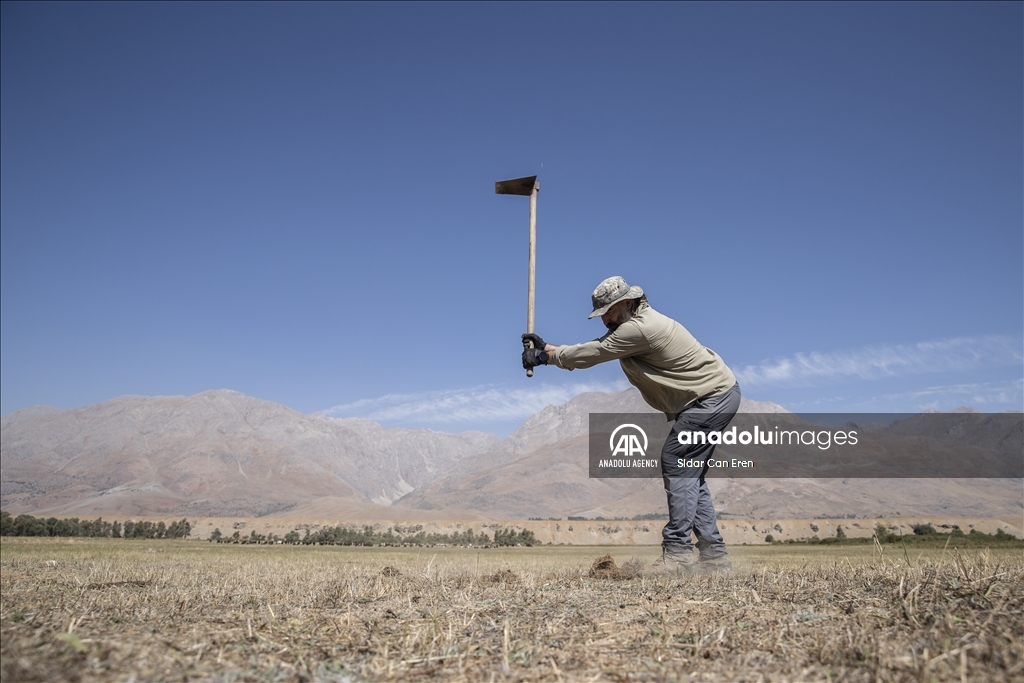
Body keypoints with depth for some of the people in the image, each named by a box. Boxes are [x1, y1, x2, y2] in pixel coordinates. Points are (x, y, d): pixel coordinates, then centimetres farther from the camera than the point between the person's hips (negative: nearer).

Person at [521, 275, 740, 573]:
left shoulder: (638, 328, -23)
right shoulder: (633, 322, 10)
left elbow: (592, 354, -15)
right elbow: (596, 348, 11)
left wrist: (548, 355, -4)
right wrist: (548, 349, 6)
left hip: (712, 397, -11)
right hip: (717, 394, 11)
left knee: (676, 463, -12)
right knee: (688, 472, 10)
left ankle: (677, 551, -10)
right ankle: (713, 554, 12)